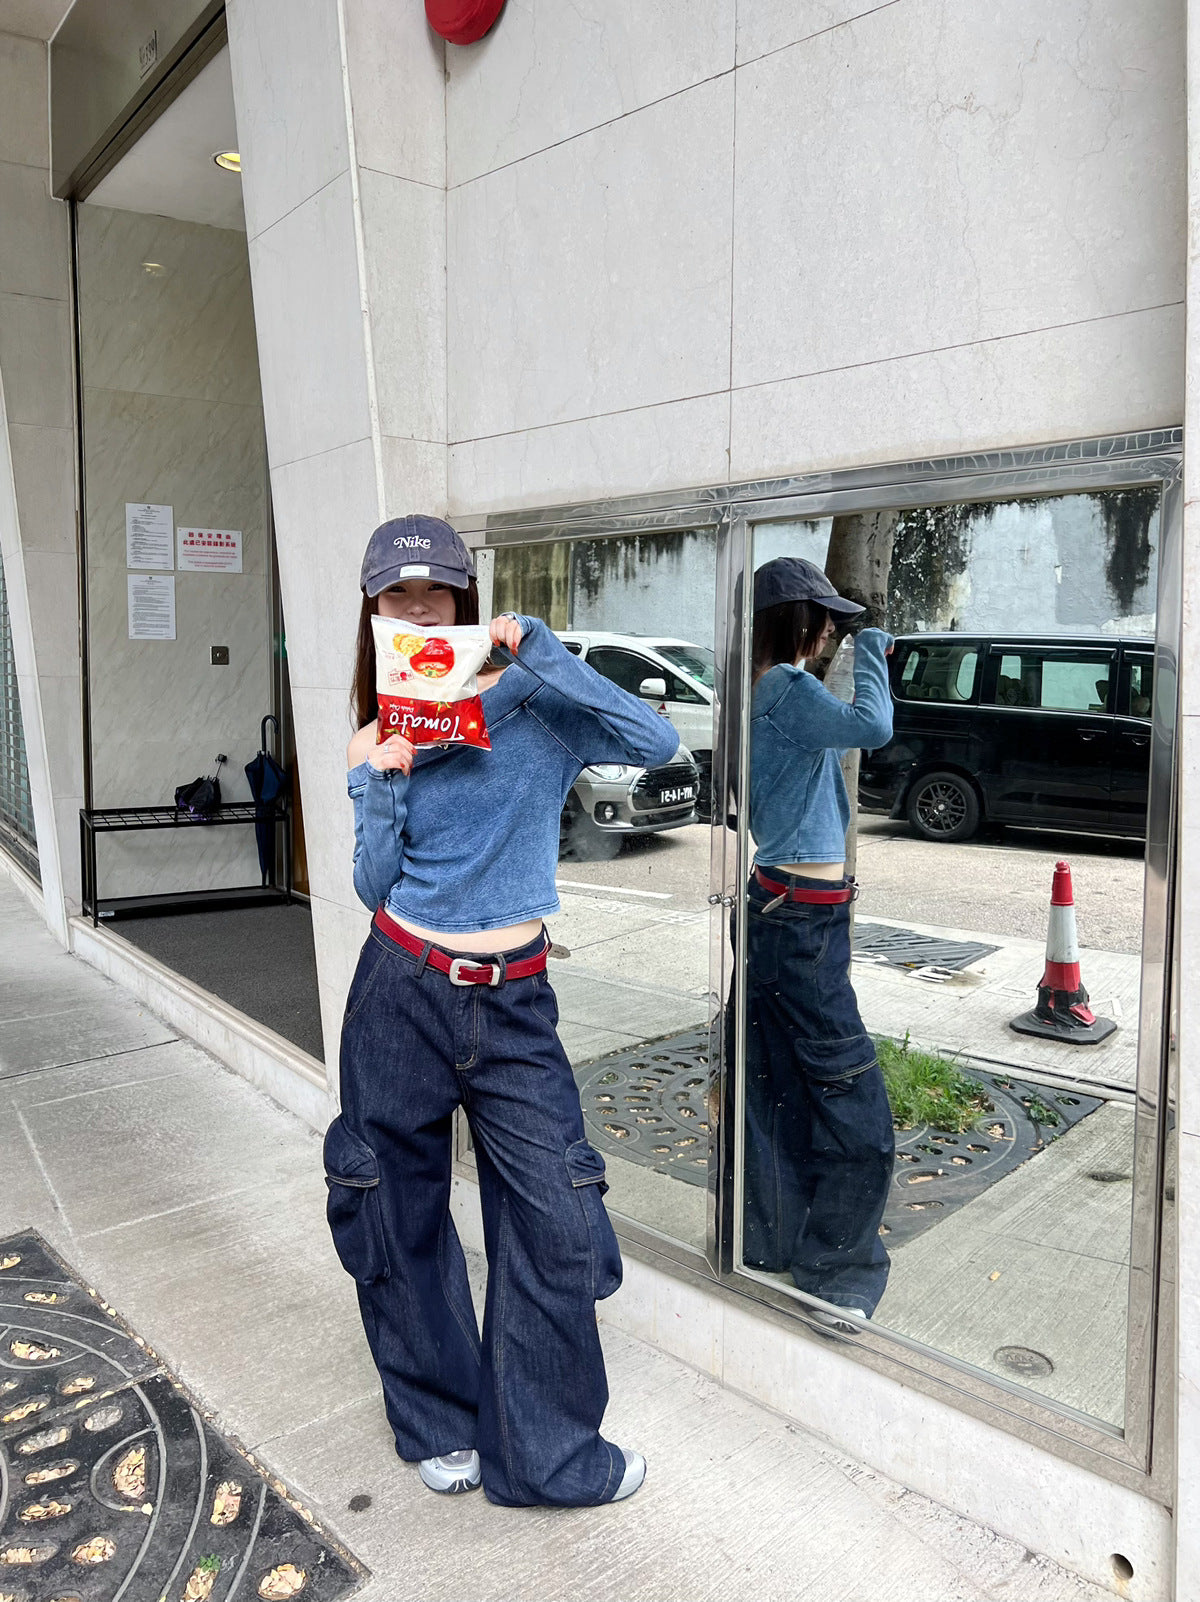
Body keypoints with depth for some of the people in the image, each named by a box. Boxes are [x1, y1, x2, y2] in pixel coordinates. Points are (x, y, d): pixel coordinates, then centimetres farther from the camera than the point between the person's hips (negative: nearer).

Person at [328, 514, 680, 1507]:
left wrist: (537, 652, -20)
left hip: (511, 1001, -2)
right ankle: (441, 1428, 37)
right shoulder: (383, 735, 5)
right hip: (401, 992, 3)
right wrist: (377, 784, -12)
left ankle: (545, 1456, 24)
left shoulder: (532, 707, -5)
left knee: (553, 1222, 0)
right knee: (399, 1212, 13)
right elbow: (376, 886, 1)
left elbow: (657, 743, -21)